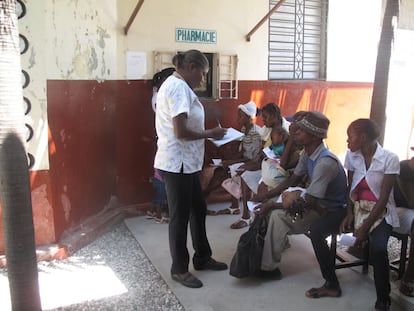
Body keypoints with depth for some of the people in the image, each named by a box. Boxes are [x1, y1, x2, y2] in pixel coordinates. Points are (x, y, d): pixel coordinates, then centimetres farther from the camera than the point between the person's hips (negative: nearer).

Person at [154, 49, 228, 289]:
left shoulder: (177, 85, 15)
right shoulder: (178, 87, -17)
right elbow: (181, 132, -25)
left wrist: (208, 133, 7)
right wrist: (211, 133, -13)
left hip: (186, 162, 11)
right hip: (177, 163, -11)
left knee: (199, 209, 19)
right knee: (180, 215, 2)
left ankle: (202, 258, 34)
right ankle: (180, 269, 19)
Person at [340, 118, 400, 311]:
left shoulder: (389, 159, -13)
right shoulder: (352, 156, 1)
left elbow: (383, 198, -14)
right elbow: (350, 187, 7)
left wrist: (365, 227, -20)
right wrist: (349, 214, -9)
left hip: (381, 212, -4)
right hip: (357, 208, 4)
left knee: (378, 248, -33)